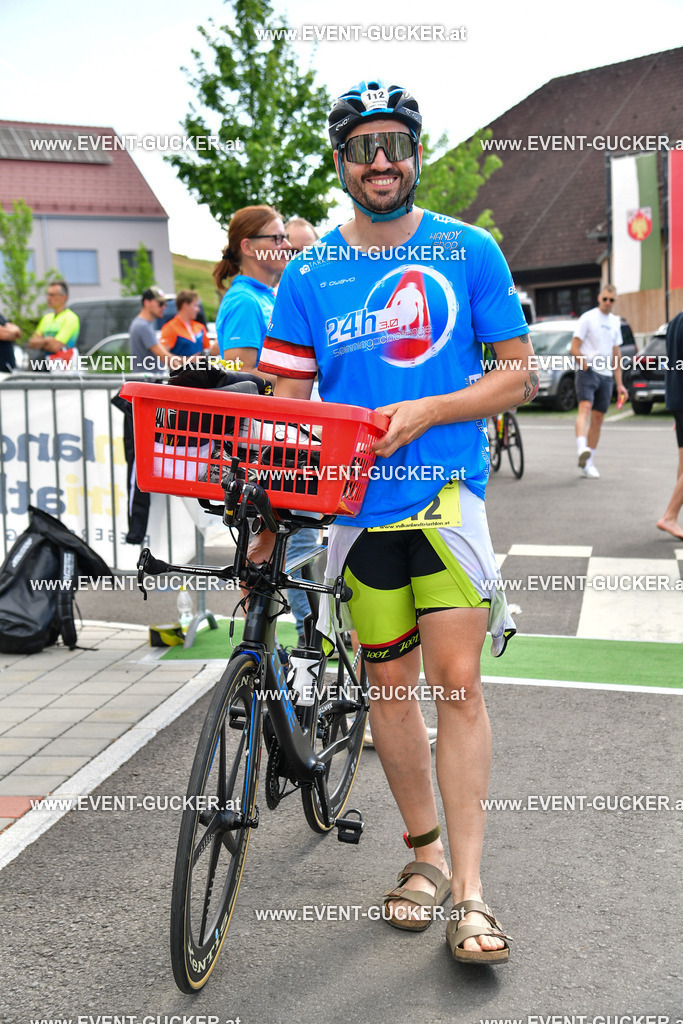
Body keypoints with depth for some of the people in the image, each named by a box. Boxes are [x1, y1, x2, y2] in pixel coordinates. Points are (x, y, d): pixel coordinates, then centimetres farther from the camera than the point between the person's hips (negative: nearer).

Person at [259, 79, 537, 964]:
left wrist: (426, 411, -14)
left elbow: (519, 374, 1)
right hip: (356, 501, 2)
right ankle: (424, 850, 27)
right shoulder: (308, 274, 5)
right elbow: (287, 402, 6)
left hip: (446, 492, -2)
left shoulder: (469, 252, 1)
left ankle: (468, 889, 3)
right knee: (390, 683, 10)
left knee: (457, 681, -6)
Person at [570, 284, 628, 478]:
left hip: (606, 375, 6)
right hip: (587, 373, -6)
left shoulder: (615, 322, 16)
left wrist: (619, 384, 17)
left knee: (597, 419, 5)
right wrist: (586, 367, -13)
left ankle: (587, 464, 11)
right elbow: (574, 349, -7)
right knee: (585, 407, -27)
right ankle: (582, 450, -45)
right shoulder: (588, 318, -2)